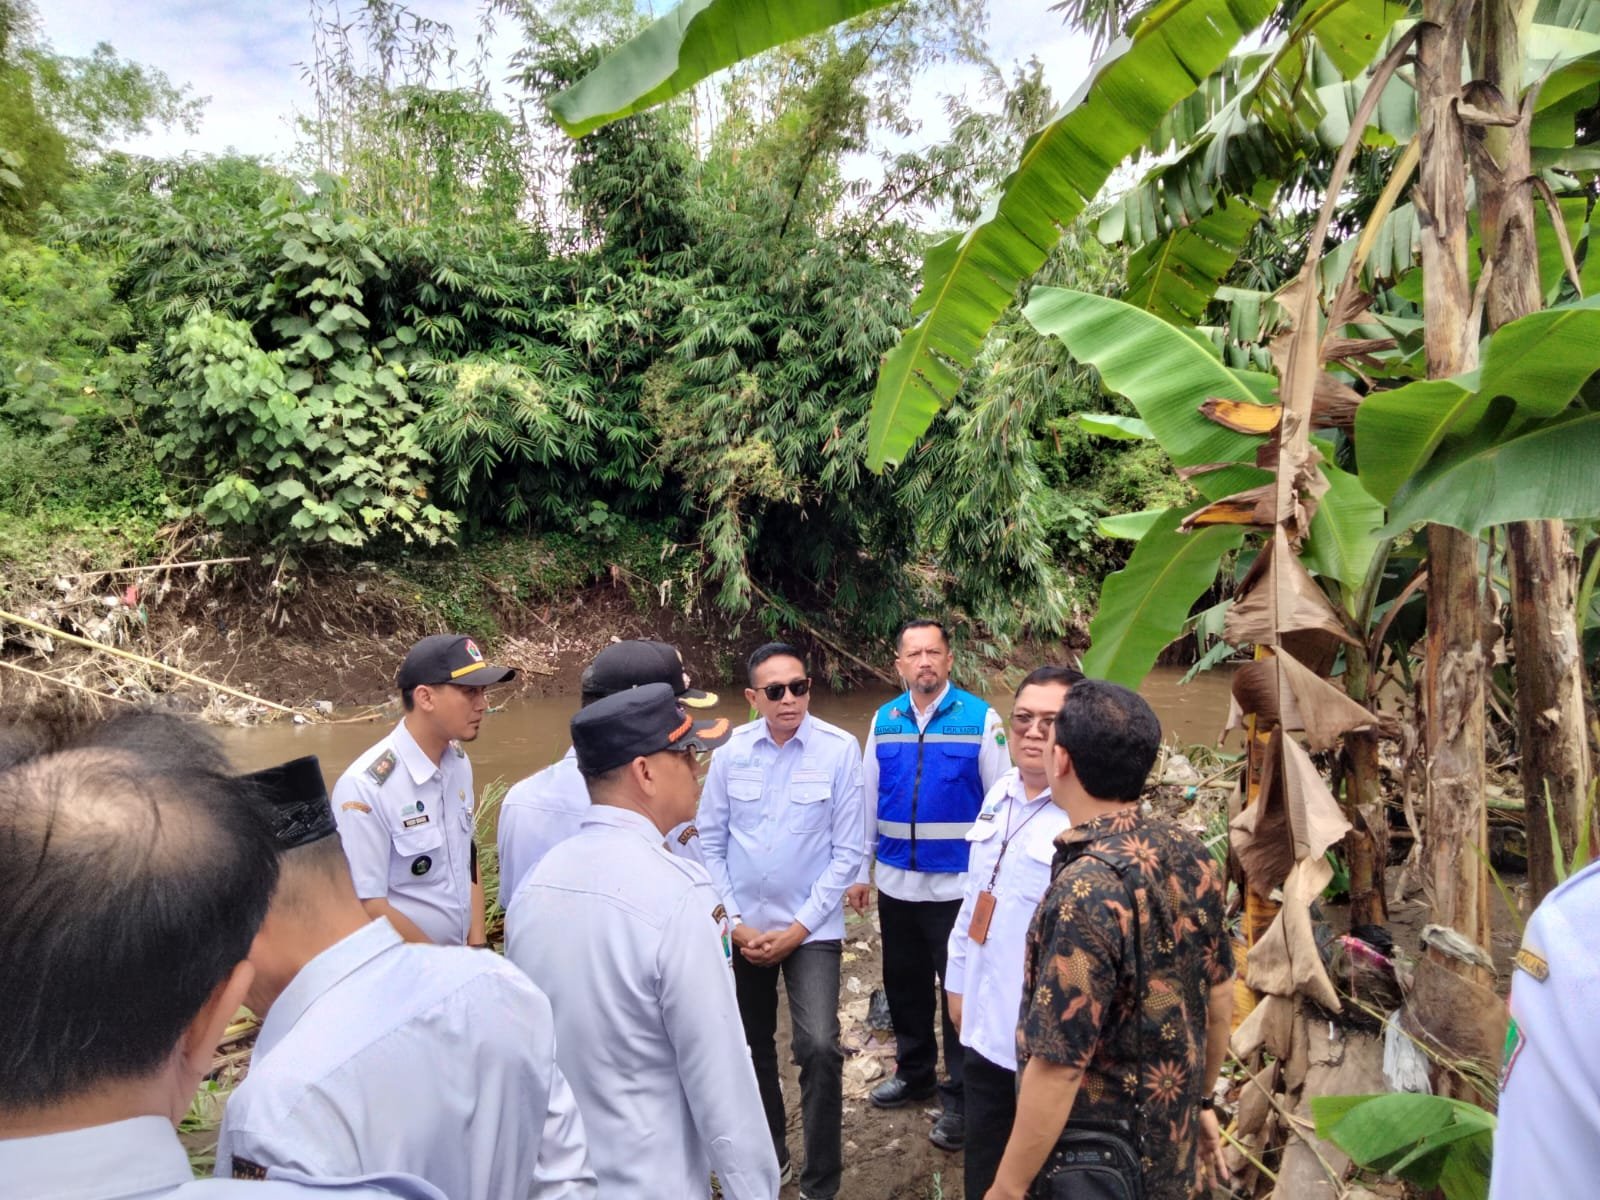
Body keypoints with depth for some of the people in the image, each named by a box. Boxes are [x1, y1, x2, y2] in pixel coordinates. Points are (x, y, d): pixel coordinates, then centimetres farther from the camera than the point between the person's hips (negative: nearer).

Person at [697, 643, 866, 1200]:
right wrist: (732, 921, -4)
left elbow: (848, 851, -10)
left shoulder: (840, 750, -14)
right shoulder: (731, 751, -7)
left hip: (811, 928, -3)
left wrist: (798, 928, -10)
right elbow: (710, 842, 1)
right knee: (750, 1046, 17)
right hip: (742, 927, 3)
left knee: (819, 1048, -13)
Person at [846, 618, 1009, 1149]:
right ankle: (914, 1072, 41)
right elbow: (868, 799, 8)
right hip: (895, 882, 4)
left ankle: (958, 1099, 25)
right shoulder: (884, 721, 2)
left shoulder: (980, 718, -10)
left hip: (958, 883, -4)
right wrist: (859, 872, 9)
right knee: (904, 983, 19)